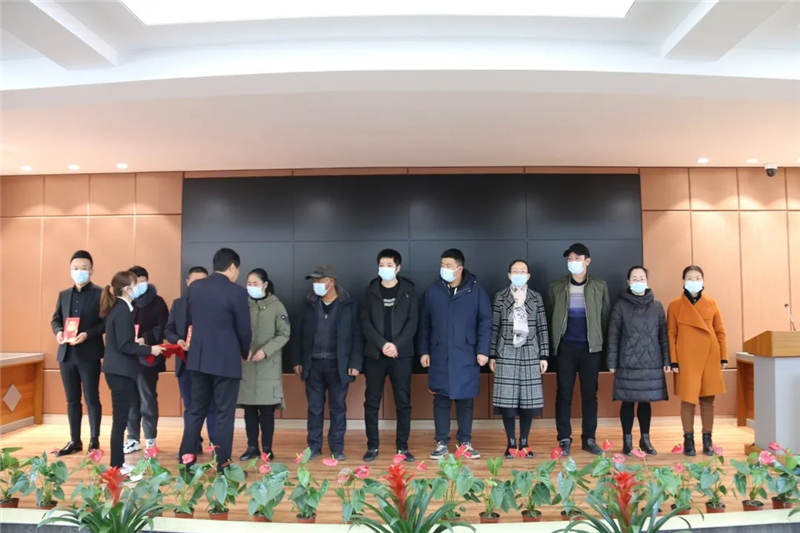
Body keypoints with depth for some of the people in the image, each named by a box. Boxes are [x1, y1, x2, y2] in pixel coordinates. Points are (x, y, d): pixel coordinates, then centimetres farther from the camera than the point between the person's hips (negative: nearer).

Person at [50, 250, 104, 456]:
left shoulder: (100, 293, -3)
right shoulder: (63, 295, 14)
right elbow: (55, 319, 16)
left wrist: (87, 334, -21)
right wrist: (58, 331, -6)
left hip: (89, 354, -5)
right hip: (66, 354, 5)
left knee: (92, 399, 2)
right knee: (72, 400, 12)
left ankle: (94, 440, 12)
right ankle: (74, 441, 21)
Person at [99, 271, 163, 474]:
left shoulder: (118, 308, 12)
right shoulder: (123, 310, -16)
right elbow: (124, 345, -20)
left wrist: (142, 347, 13)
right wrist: (149, 349, -13)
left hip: (118, 369, 10)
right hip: (120, 371, -10)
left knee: (121, 417, 15)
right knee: (121, 418, -2)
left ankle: (119, 462, 23)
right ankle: (117, 465, 7)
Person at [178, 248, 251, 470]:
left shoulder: (194, 287, 4)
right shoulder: (237, 292, -13)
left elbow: (189, 320, 13)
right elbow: (244, 329, -9)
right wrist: (245, 353, 10)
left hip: (198, 358, 6)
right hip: (226, 360, -5)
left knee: (196, 410, 17)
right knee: (225, 413, 4)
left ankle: (187, 457, 19)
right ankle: (222, 464, 9)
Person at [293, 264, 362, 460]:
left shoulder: (348, 305, -3)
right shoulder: (310, 304, 7)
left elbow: (356, 336, -3)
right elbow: (302, 333, 11)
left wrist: (355, 363, -8)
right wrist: (299, 360, 7)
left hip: (338, 365, -3)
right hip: (313, 364, 3)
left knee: (338, 407, 6)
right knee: (314, 407, 9)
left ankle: (337, 448, 17)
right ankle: (314, 447, 20)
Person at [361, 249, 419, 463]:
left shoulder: (408, 292, 5)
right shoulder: (371, 292, 7)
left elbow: (412, 322, -1)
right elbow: (365, 322, -1)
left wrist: (397, 345, -14)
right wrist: (382, 344, -13)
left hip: (401, 355, -1)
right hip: (375, 355, 1)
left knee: (403, 402, 3)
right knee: (371, 402, 4)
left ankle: (402, 447, 14)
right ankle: (372, 446, 16)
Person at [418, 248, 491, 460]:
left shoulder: (476, 291, 0)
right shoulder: (432, 291, 4)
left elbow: (485, 323, 1)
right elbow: (424, 324, 9)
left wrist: (482, 350, -5)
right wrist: (423, 351, 5)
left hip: (466, 357, -1)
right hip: (439, 357, 1)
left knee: (466, 400, 7)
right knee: (441, 400, 5)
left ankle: (465, 442, 21)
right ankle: (441, 443, 17)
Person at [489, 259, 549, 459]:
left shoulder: (536, 298, 7)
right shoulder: (500, 297, 4)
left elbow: (542, 328, 7)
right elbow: (494, 327, 3)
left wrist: (544, 355, 2)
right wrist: (492, 354, 1)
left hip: (530, 354, 1)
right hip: (506, 354, -1)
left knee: (529, 398, 2)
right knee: (507, 398, -1)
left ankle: (524, 443, 15)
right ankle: (511, 443, 11)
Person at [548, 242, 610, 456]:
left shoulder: (600, 286, 6)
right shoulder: (556, 287, 5)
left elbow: (605, 317, 6)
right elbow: (551, 318, 7)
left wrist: (605, 344, 0)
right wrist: (553, 345, 1)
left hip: (591, 348, 0)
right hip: (565, 348, 0)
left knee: (590, 394, 6)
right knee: (564, 394, 2)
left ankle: (589, 439, 17)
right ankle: (564, 439, 10)